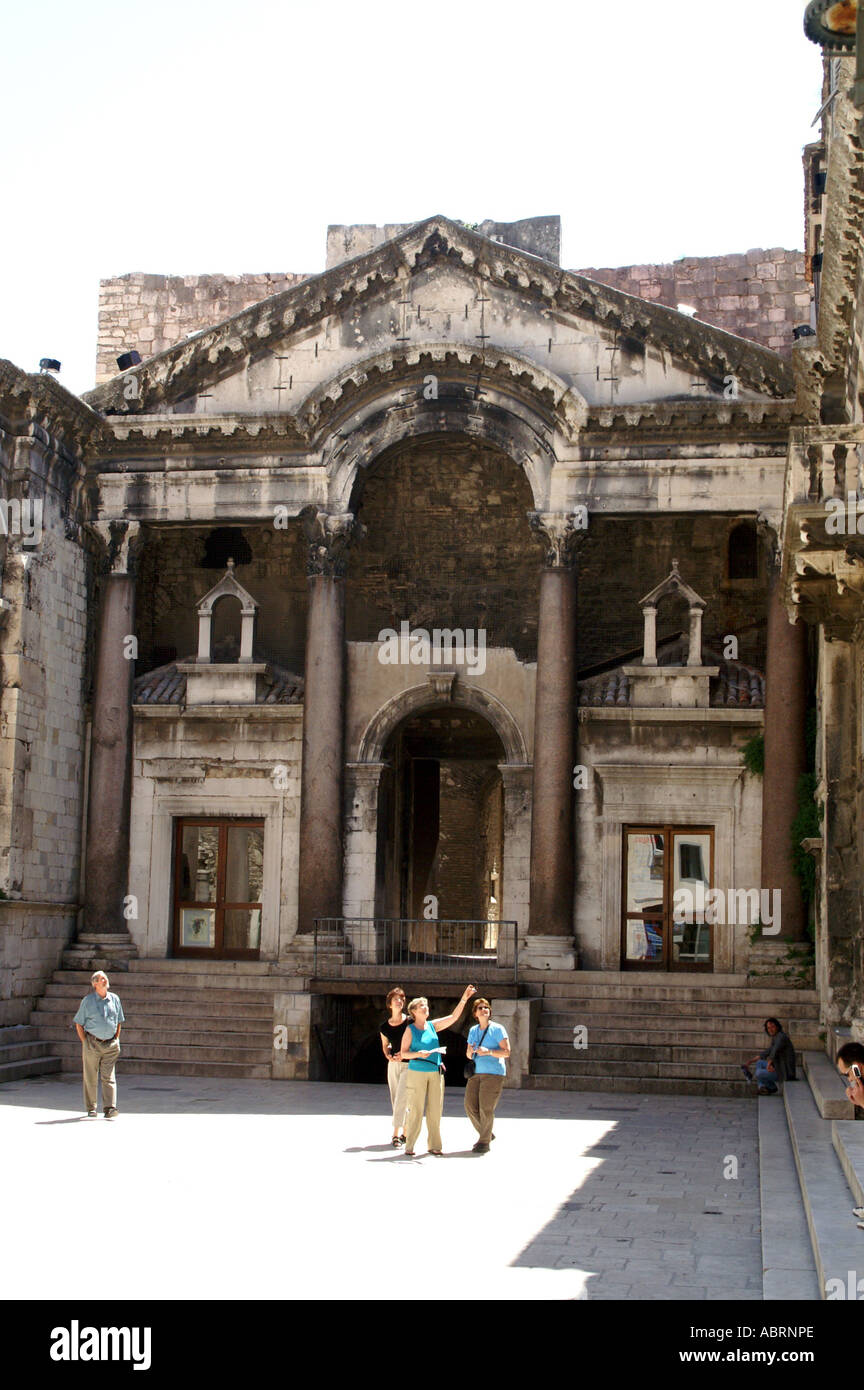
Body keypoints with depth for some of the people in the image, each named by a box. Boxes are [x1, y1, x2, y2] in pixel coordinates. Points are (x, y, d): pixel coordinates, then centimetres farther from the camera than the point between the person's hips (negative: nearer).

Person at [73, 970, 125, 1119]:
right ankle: (91, 1109, 16)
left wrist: (116, 1040, 10)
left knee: (109, 1077, -6)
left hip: (110, 1044, 2)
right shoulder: (88, 1000, -1)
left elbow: (119, 1022, 18)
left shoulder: (114, 999, 7)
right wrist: (85, 1042, -2)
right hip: (92, 1043, -2)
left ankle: (110, 1108, -9)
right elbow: (79, 1023, 4)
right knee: (90, 1078, 5)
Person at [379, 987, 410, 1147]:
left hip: (409, 1064, -5)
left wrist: (404, 1053, -13)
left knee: (401, 1099, -12)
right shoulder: (384, 1027, 3)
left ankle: (396, 1134, -12)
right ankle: (405, 1132, 19)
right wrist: (389, 1056, -4)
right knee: (396, 1100, 8)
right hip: (393, 1064, 5)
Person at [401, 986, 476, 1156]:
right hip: (417, 1072, -4)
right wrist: (418, 1054, -21)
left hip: (436, 1072, 4)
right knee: (415, 1110, -5)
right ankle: (409, 1146, 1)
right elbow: (403, 1053, -4)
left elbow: (454, 1017, 5)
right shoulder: (410, 1030, -3)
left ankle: (434, 1145, 13)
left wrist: (464, 998, -4)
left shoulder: (432, 1026, 8)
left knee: (435, 1110, 6)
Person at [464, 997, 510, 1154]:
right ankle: (487, 1134, 22)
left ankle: (484, 1142, 2)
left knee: (486, 1108, -9)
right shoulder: (473, 1030, 15)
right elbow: (469, 1055, 20)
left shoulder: (497, 1029, -3)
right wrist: (470, 1052, -4)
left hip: (493, 1073, -6)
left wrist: (488, 1052, -20)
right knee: (470, 1106, 1)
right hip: (476, 1073, 6)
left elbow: (506, 1052, -8)